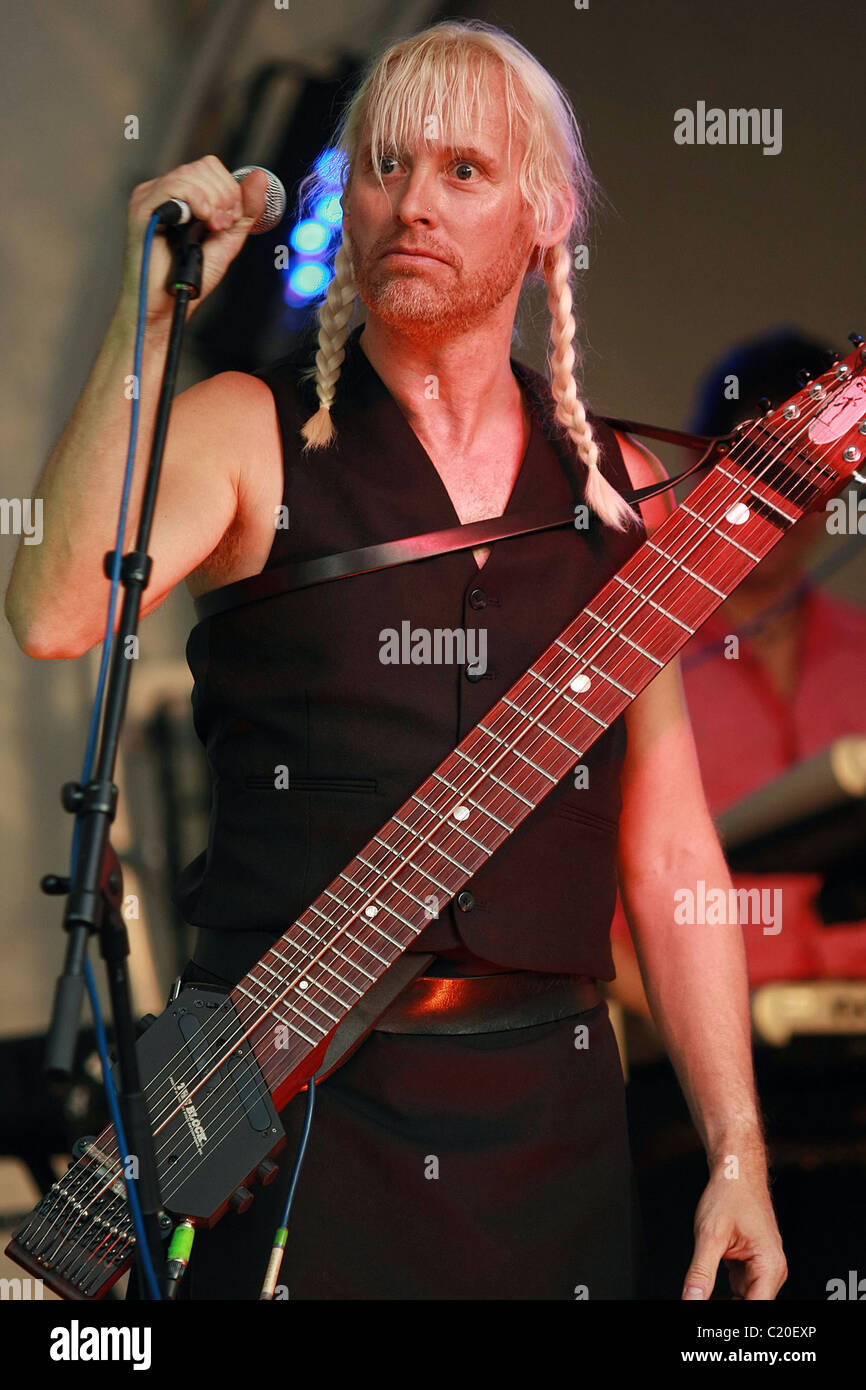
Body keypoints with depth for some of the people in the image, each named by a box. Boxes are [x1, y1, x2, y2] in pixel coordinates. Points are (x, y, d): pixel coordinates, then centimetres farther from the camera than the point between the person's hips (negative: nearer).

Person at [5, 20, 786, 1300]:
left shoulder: (616, 485, 9)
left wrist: (736, 1148, 5)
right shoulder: (249, 432, -1)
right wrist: (151, 311, -21)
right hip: (286, 1102, -3)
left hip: (549, 1105, 3)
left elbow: (668, 847, 9)